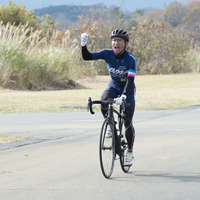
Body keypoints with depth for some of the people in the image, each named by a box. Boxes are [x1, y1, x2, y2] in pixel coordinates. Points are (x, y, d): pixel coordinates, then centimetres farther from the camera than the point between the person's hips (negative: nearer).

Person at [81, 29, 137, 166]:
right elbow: (87, 57, -17)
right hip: (113, 87, 3)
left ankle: (130, 152, 10)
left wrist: (123, 96, -47)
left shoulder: (131, 59, -24)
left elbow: (130, 79, -33)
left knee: (128, 123, -4)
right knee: (103, 100, -32)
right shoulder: (108, 54, -14)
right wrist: (83, 44, -34)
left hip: (127, 90, -3)